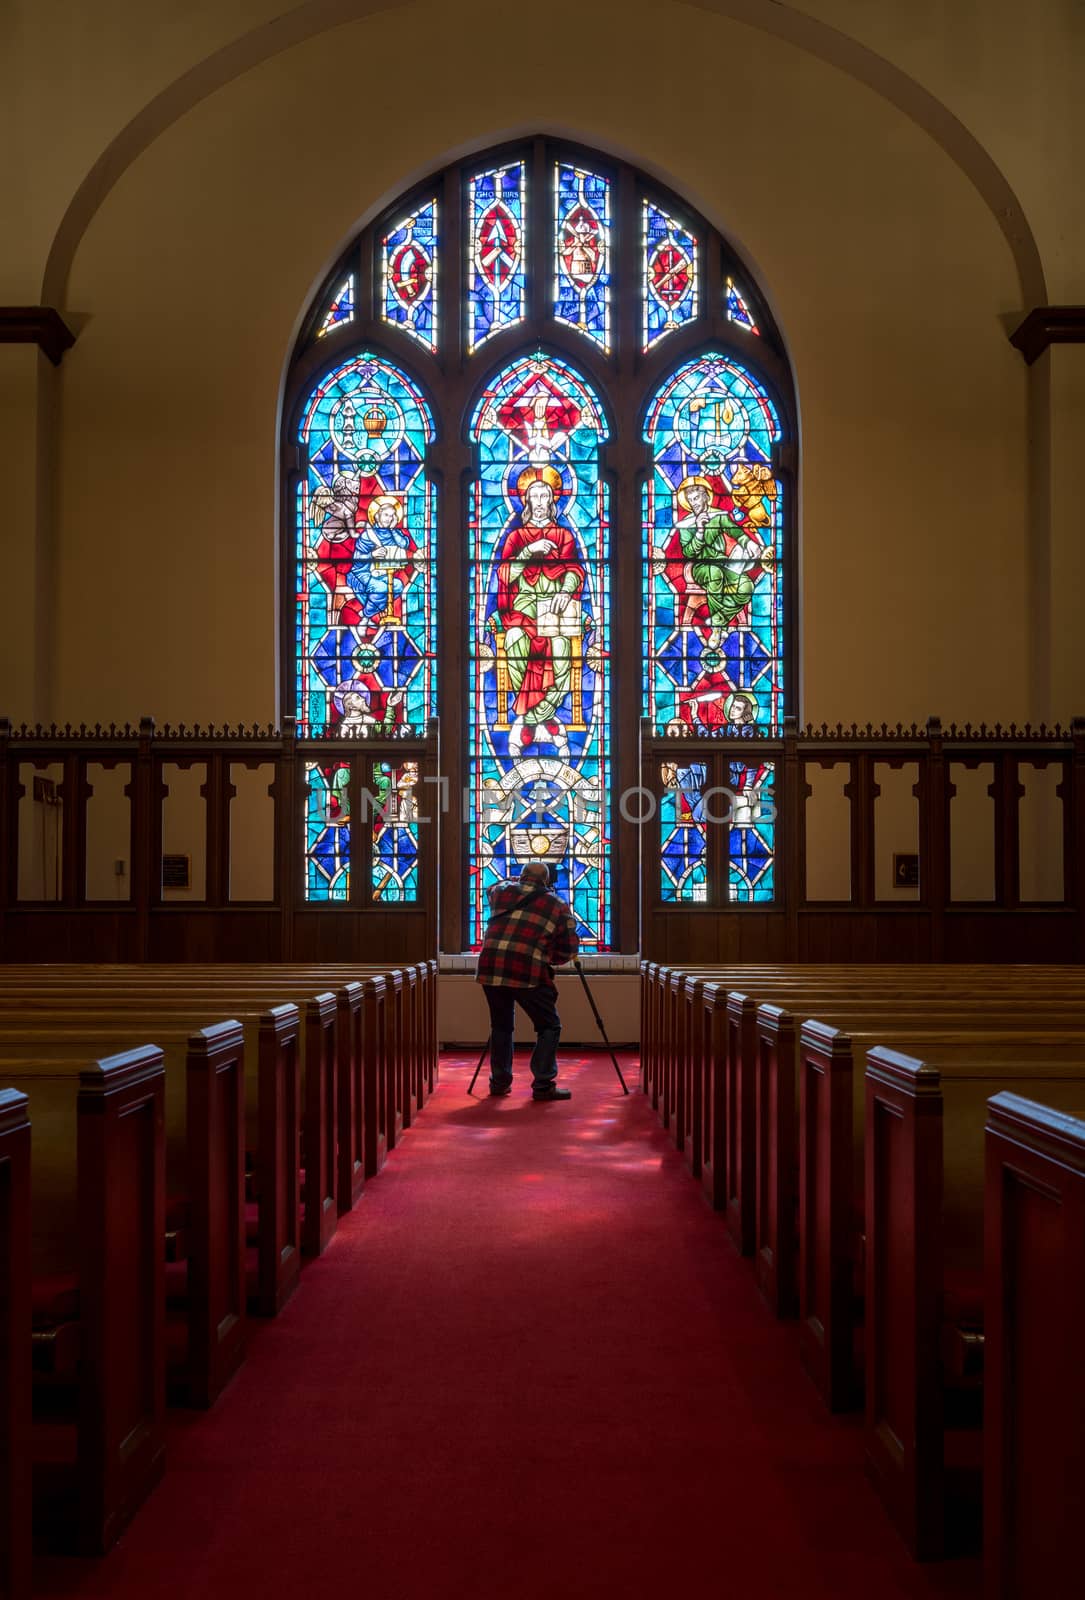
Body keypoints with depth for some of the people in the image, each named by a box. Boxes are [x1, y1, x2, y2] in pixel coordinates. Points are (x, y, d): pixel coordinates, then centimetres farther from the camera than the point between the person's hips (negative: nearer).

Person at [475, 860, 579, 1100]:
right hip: (528, 973, -4)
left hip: (490, 969, 4)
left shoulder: (501, 892, 17)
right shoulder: (558, 906, 9)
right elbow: (568, 950, 9)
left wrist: (515, 883, 55)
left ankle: (499, 1082, 25)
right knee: (548, 1027, 7)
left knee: (501, 1025, 21)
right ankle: (543, 1086, 2)